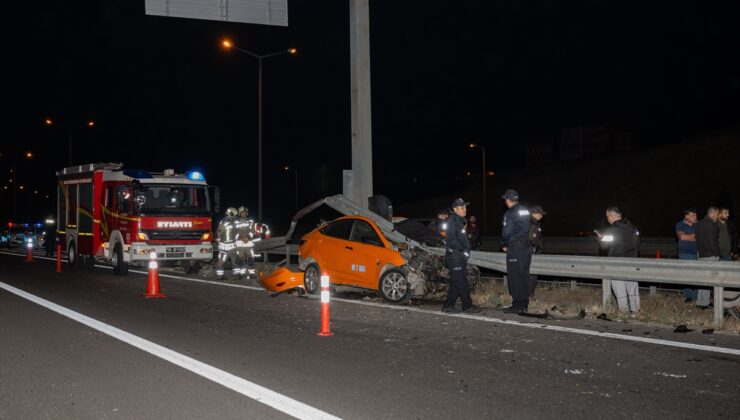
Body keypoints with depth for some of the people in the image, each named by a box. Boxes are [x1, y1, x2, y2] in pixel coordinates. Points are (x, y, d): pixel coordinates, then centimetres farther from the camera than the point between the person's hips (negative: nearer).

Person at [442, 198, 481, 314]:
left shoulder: (459, 221, 20)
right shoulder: (452, 221, -12)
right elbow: (453, 240, -20)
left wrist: (466, 251, 12)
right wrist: (464, 252, -18)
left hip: (460, 256, 10)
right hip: (454, 255, -10)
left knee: (456, 282, 11)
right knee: (462, 282, -7)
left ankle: (448, 305, 14)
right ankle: (467, 306, -3)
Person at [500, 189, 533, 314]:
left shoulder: (510, 214, -13)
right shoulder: (526, 211, 10)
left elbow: (506, 232, -16)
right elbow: (530, 229, 13)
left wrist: (504, 245, 1)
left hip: (515, 248, -7)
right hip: (527, 247, 7)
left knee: (514, 277, -2)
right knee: (524, 275, 11)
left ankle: (517, 305, -3)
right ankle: (524, 304, 15)